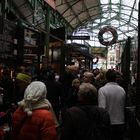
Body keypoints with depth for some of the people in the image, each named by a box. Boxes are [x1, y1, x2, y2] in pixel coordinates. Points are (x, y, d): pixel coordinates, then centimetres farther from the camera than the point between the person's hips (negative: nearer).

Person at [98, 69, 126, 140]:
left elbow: (102, 108, -19)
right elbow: (124, 107, 6)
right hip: (121, 124, 4)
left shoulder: (102, 90, -13)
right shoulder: (122, 90, 1)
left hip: (108, 124, -4)